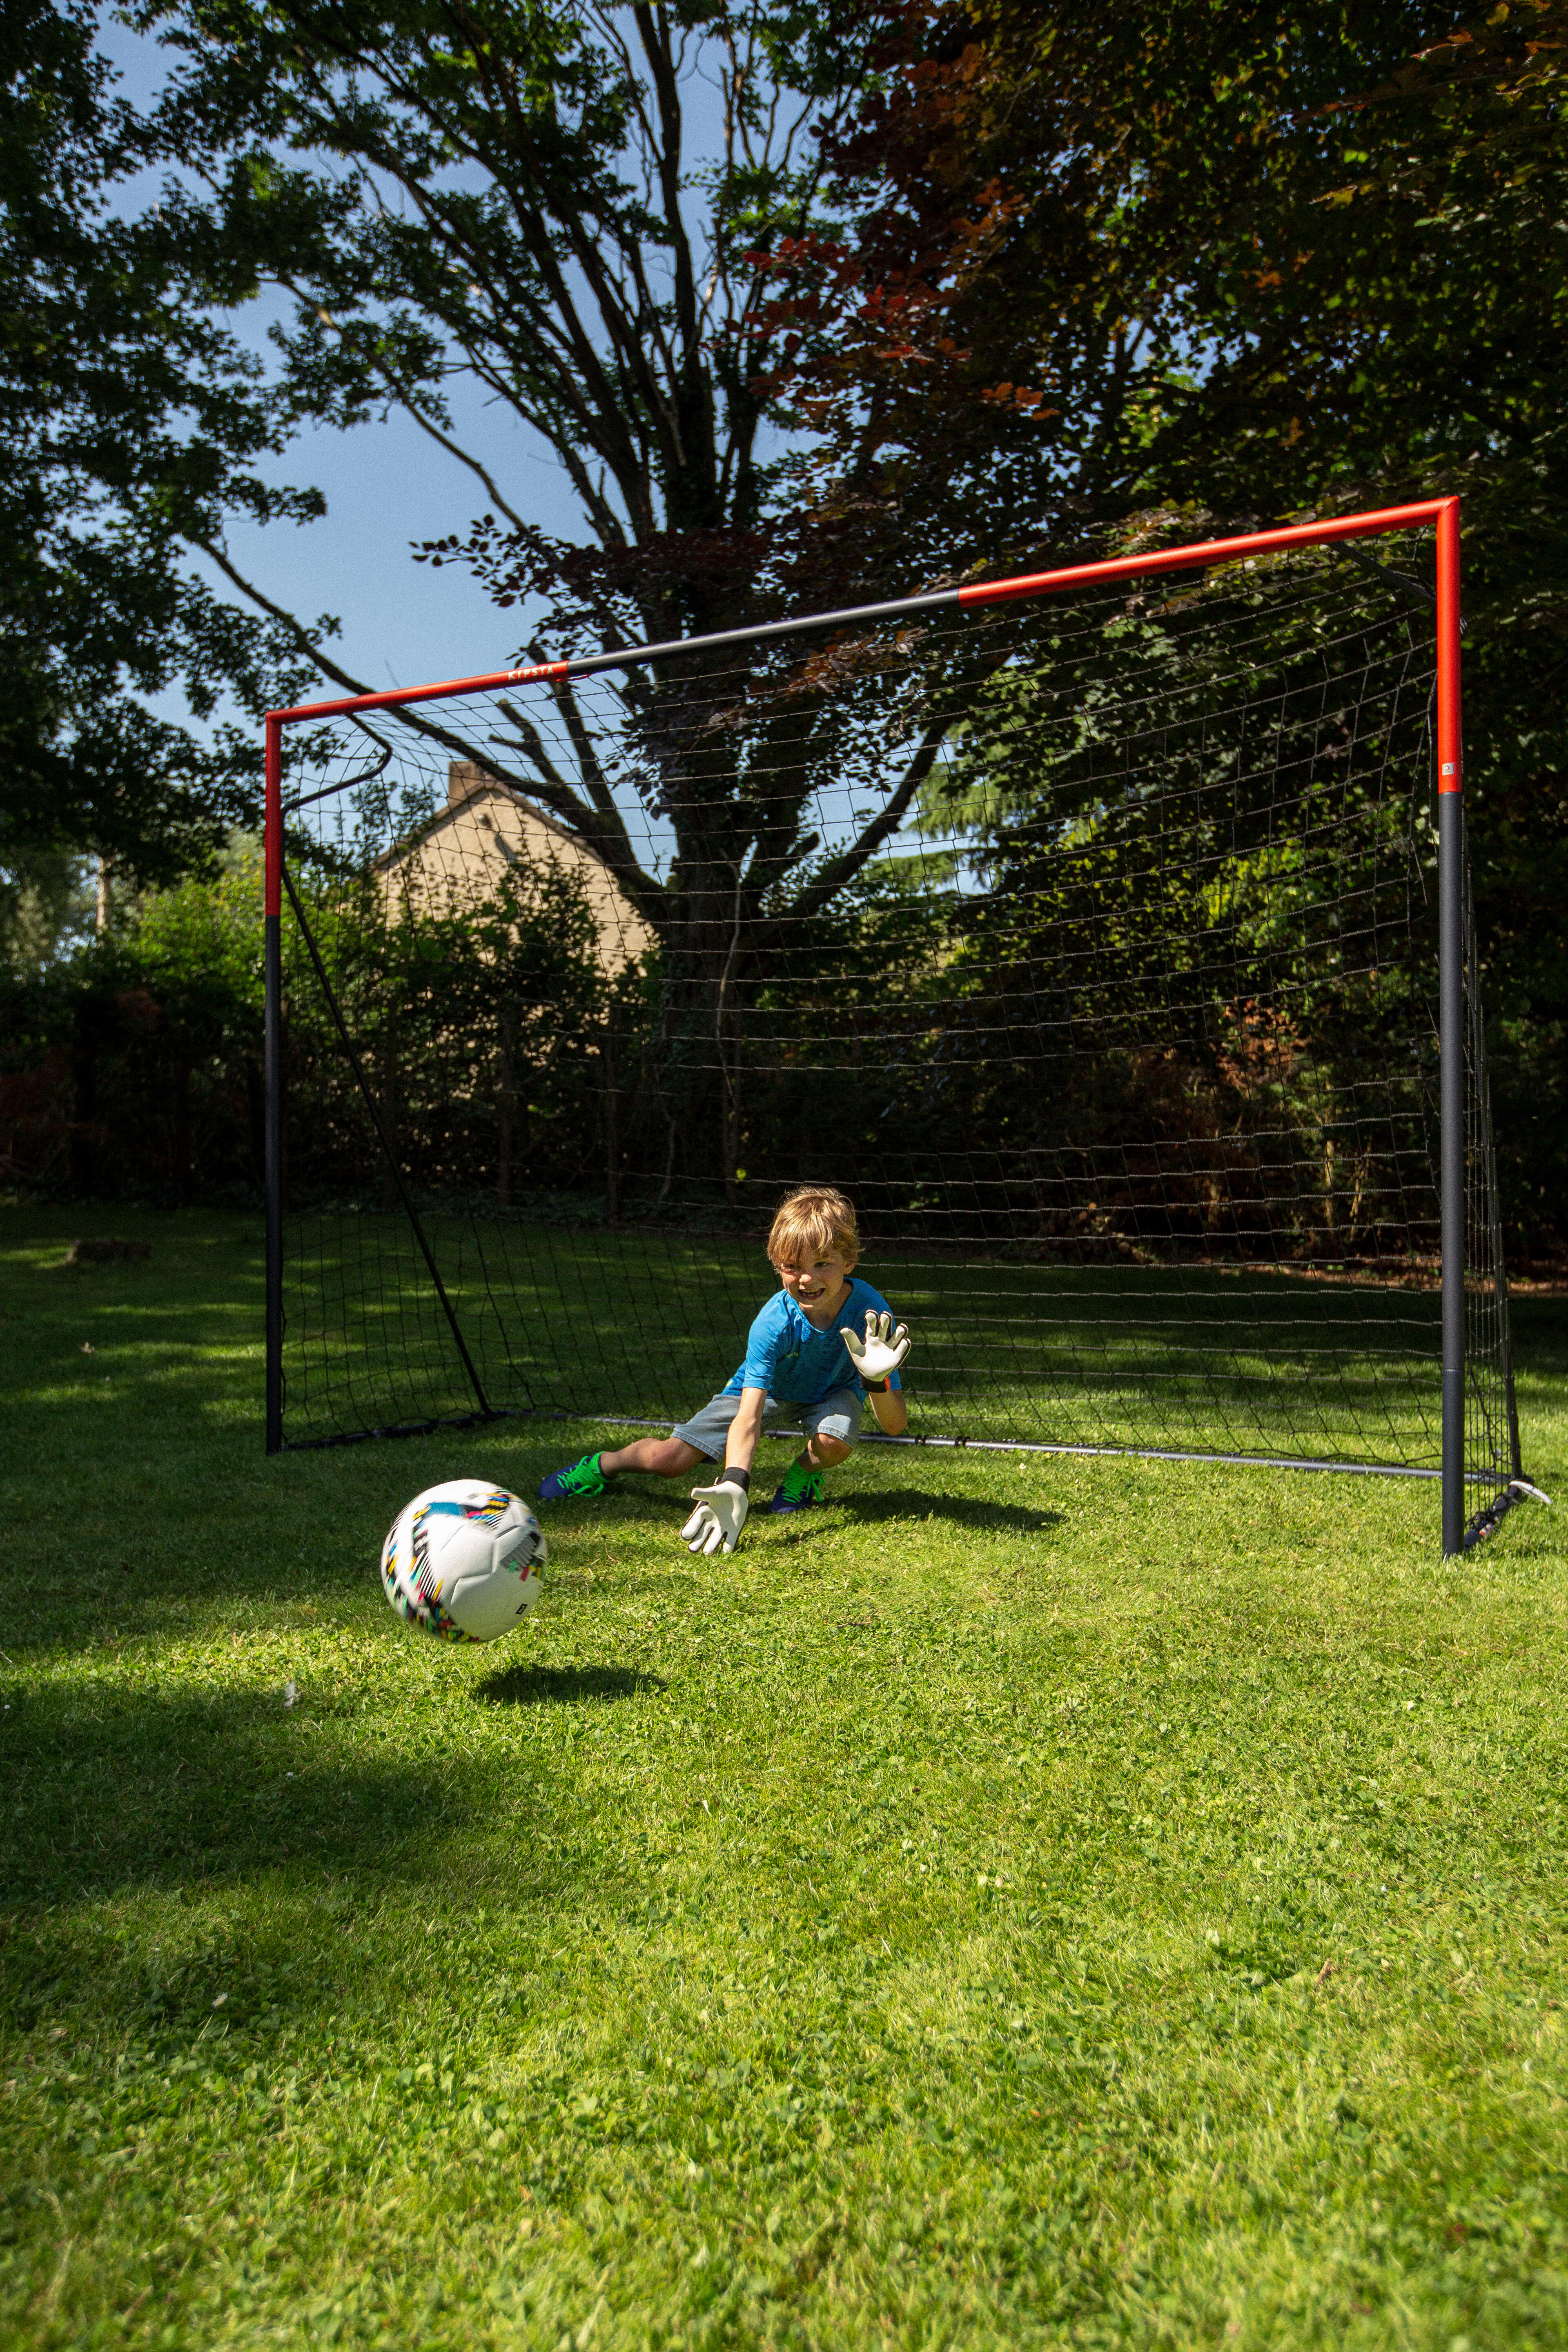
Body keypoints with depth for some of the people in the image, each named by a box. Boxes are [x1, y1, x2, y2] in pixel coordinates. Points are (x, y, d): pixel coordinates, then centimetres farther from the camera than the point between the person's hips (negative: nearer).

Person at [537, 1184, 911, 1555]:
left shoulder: (870, 1311, -34)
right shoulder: (772, 1323, -35)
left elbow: (896, 1427, -30)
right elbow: (748, 1416, -42)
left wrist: (878, 1379, -51)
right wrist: (735, 1486, -59)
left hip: (833, 1390, 1)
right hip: (765, 1387, -1)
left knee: (834, 1441, -36)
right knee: (668, 1460, -12)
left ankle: (803, 1473, 2)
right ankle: (605, 1464, 24)